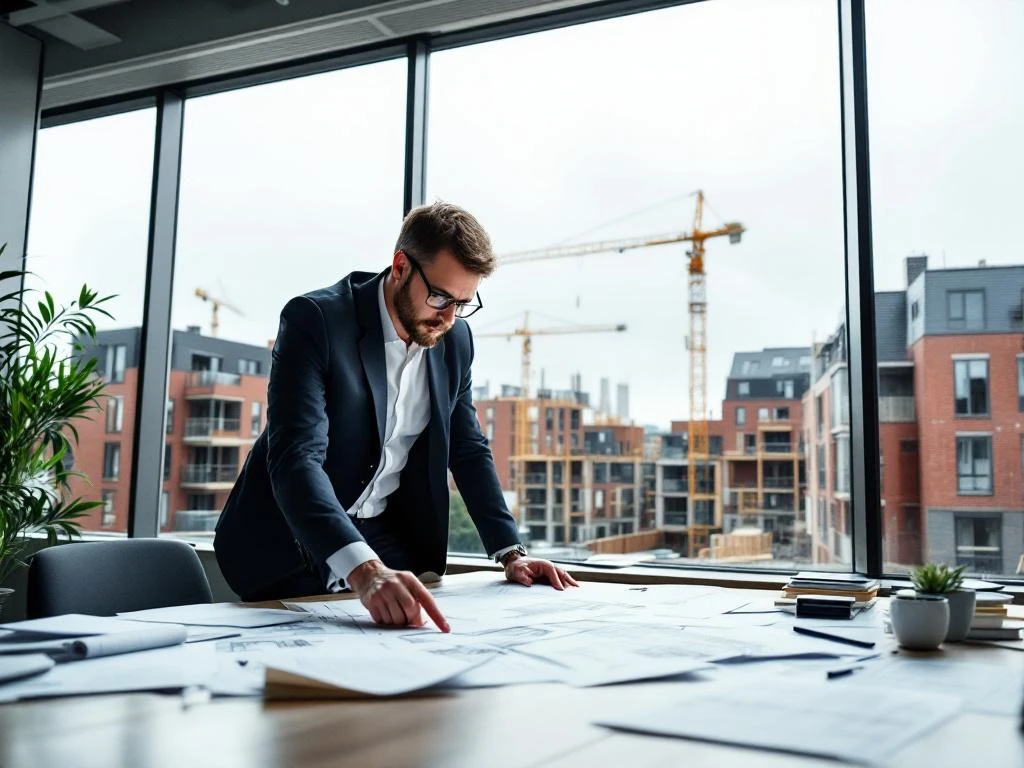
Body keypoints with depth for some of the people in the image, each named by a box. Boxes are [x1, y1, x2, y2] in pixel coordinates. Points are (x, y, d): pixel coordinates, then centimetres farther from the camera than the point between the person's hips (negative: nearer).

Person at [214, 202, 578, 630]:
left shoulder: (455, 339, 0)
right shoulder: (314, 320, -20)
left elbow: (469, 450, 9)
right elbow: (295, 459, -31)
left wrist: (511, 552, -2)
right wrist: (362, 569, -46)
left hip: (390, 536, 5)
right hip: (294, 543, -4)